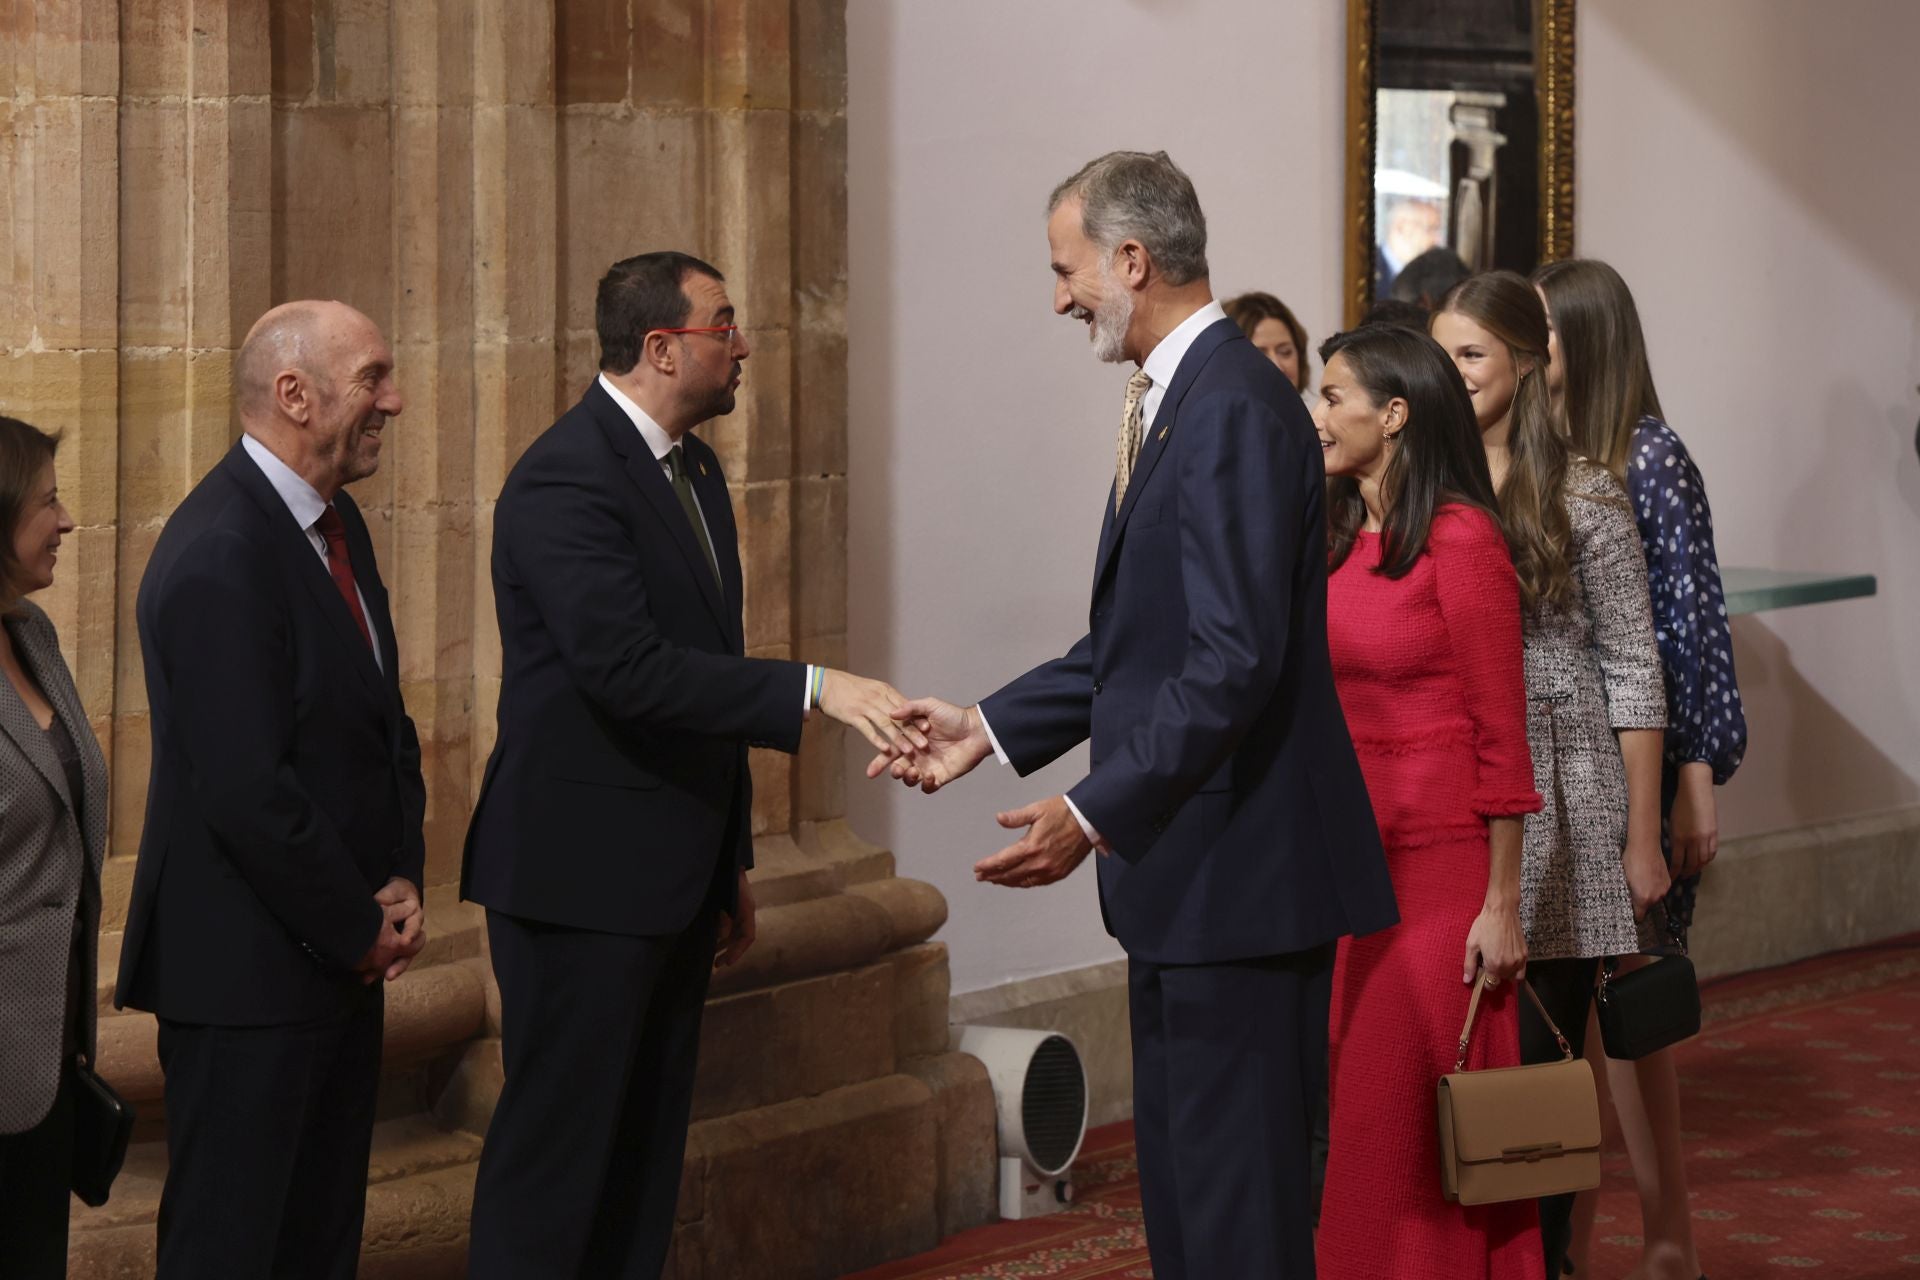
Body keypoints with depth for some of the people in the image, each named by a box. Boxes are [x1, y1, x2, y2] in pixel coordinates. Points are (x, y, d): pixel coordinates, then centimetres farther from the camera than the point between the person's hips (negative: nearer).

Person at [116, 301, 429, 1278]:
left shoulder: (337, 525, 10)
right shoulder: (218, 557, -21)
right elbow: (248, 792, -24)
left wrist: (401, 880, 3)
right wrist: (361, 930, -13)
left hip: (344, 956, 9)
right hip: (249, 976, -9)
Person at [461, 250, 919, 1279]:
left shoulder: (693, 469, 14)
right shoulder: (565, 480, -17)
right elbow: (629, 670, -27)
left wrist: (731, 860, 22)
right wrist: (812, 690, -29)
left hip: (676, 877, 9)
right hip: (583, 875, -9)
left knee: (646, 1152, 12)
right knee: (558, 1148, -5)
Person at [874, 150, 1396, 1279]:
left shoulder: (1235, 410, -18)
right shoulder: (1175, 401, 15)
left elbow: (1235, 661, -24)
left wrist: (1097, 814, -25)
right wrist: (991, 728, 16)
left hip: (1239, 875, -11)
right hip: (1184, 871, 11)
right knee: (1183, 1183, 17)